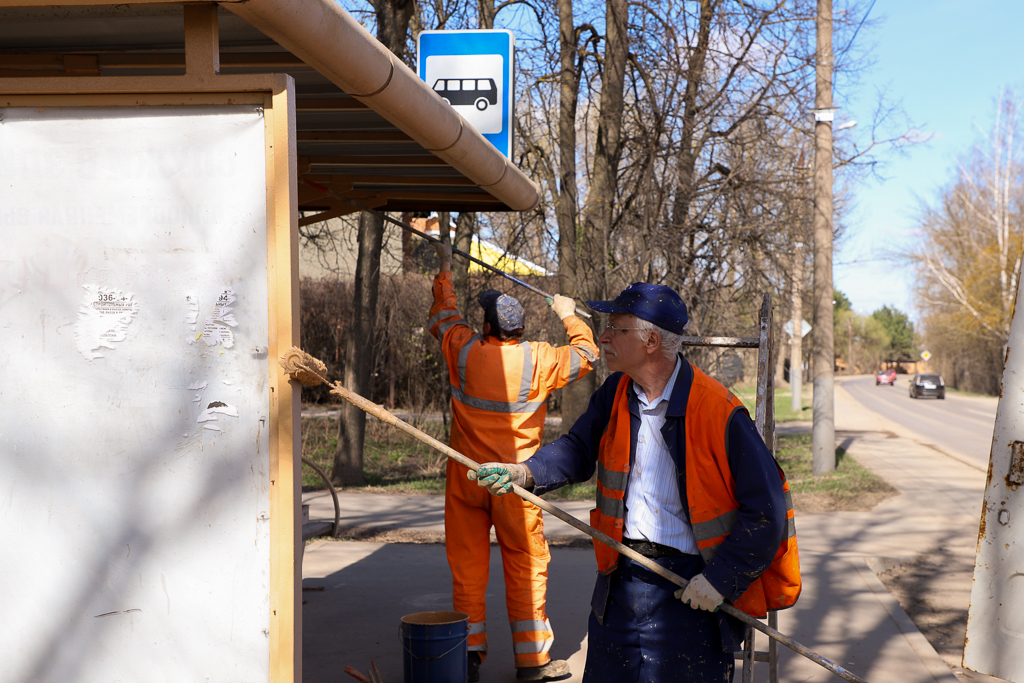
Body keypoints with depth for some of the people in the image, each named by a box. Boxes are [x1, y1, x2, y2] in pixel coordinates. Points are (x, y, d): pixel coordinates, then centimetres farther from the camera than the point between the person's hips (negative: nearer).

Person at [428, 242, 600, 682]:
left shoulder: (464, 350, -6)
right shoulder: (537, 360, -10)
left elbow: (442, 315, 15)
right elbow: (585, 355, 6)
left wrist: (445, 269, 30)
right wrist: (569, 316, 22)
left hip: (466, 477, 1)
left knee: (467, 565, 8)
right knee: (526, 567, 7)